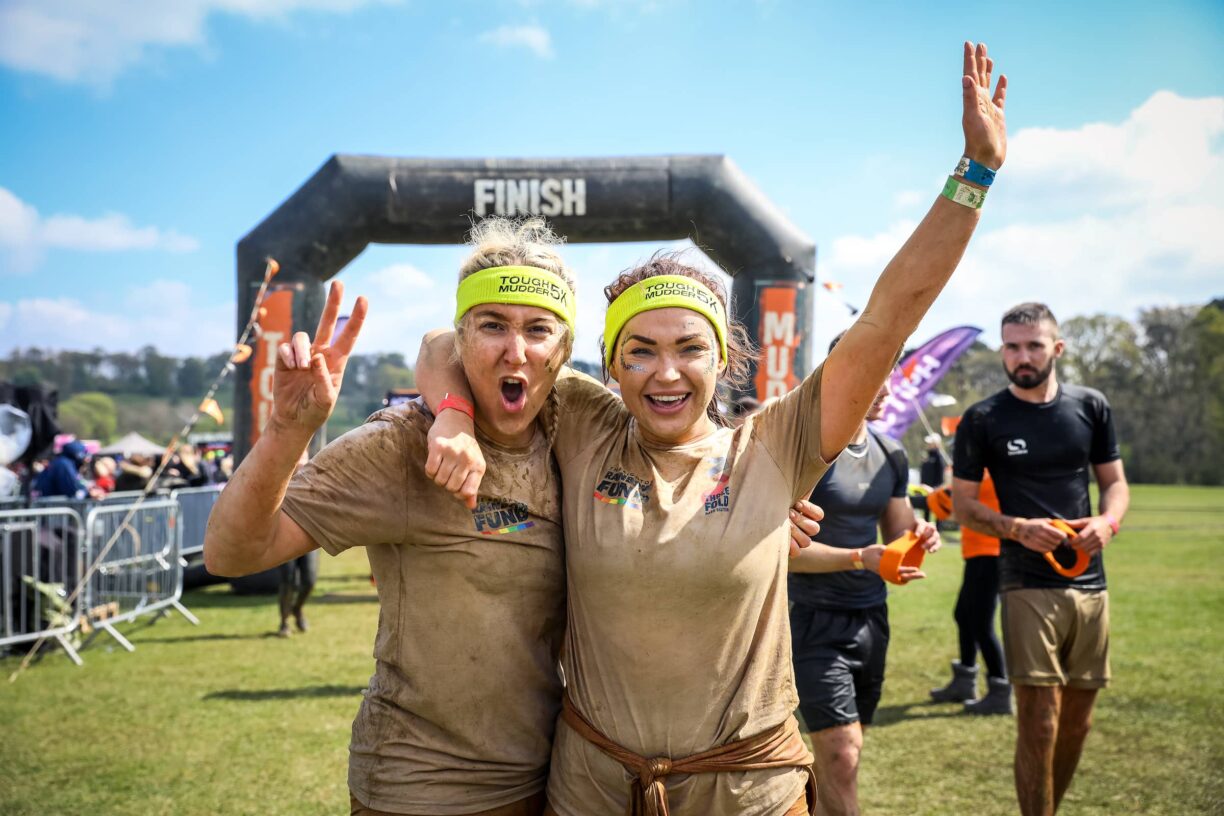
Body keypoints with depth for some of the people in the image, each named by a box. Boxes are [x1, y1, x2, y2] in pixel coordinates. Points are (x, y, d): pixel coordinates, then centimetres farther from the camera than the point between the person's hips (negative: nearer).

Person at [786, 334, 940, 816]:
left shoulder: (890, 456, 10)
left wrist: (917, 537, -4)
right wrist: (860, 558, -25)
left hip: (872, 618, 7)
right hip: (817, 620, -7)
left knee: (840, 755, 12)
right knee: (841, 757, -11)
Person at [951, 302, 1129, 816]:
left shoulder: (1091, 407, 6)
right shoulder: (983, 420, -3)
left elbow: (1115, 483, 13)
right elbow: (963, 505, 0)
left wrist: (1108, 521, -9)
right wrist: (1017, 528, -17)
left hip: (1089, 583, 4)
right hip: (1028, 585, -4)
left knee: (1077, 721, 13)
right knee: (1038, 723, -7)